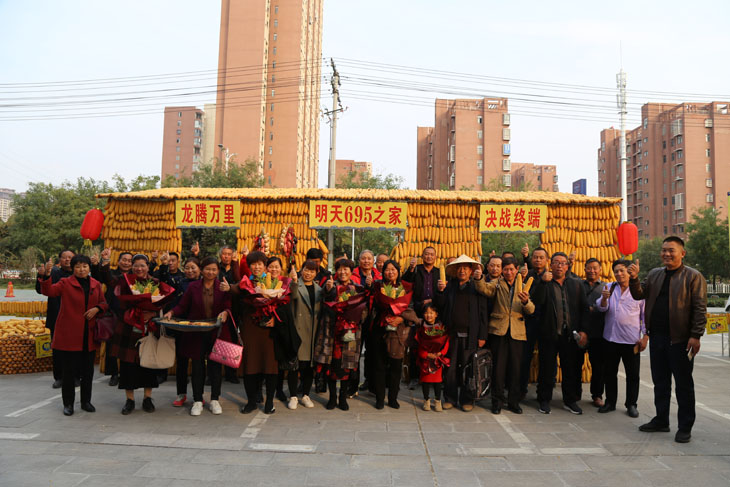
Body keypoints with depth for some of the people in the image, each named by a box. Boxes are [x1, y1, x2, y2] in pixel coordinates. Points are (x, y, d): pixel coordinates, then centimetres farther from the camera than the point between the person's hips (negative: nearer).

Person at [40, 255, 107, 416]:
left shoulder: (96, 285, 10)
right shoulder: (65, 283, -1)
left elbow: (103, 303, 16)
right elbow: (48, 291, -16)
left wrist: (97, 308, -6)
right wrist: (47, 276, -32)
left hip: (89, 334, 4)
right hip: (69, 334, -4)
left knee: (88, 369, 10)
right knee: (68, 370, 1)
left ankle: (86, 401, 23)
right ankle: (68, 403, 16)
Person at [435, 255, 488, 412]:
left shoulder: (477, 287, 3)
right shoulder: (450, 285, 9)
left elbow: (483, 312, 1)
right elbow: (440, 305, 4)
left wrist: (482, 336, -3)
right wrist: (440, 291, -13)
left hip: (470, 335, -2)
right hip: (452, 334, 2)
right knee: (451, 367, 6)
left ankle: (467, 400, 17)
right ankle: (451, 398, 19)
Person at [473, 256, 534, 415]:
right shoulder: (497, 284, 5)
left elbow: (531, 310, 2)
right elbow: (484, 289, -17)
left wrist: (526, 302, -20)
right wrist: (478, 278, -36)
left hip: (517, 332, 2)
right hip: (499, 330, -2)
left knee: (516, 368, 6)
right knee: (498, 367, 1)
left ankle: (514, 401, 19)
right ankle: (497, 401, 13)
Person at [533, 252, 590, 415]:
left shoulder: (576, 284, 10)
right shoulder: (544, 283, 2)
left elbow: (584, 308, 7)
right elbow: (538, 301, -14)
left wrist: (583, 331, -1)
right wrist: (544, 282, -22)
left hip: (571, 334, 2)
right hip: (549, 334, -2)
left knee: (572, 369, 10)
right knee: (547, 368, 6)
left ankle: (570, 401, 24)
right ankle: (544, 400, 18)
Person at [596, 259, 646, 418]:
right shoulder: (609, 288, 7)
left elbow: (645, 315, 4)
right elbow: (601, 308, -2)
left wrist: (645, 337, -1)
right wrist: (604, 298, -23)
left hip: (632, 340, -2)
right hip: (611, 338, 2)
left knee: (632, 375, 6)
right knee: (609, 372, 11)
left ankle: (631, 404, 19)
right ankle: (610, 402, 23)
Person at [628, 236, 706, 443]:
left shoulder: (693, 276, -5)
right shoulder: (654, 274, 12)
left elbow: (700, 308, -9)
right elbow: (639, 295, 8)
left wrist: (695, 335, -14)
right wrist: (634, 279, -10)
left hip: (680, 340, -5)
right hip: (656, 338, 6)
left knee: (683, 384, 5)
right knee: (660, 382, 14)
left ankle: (685, 427, 15)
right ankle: (661, 420, 27)